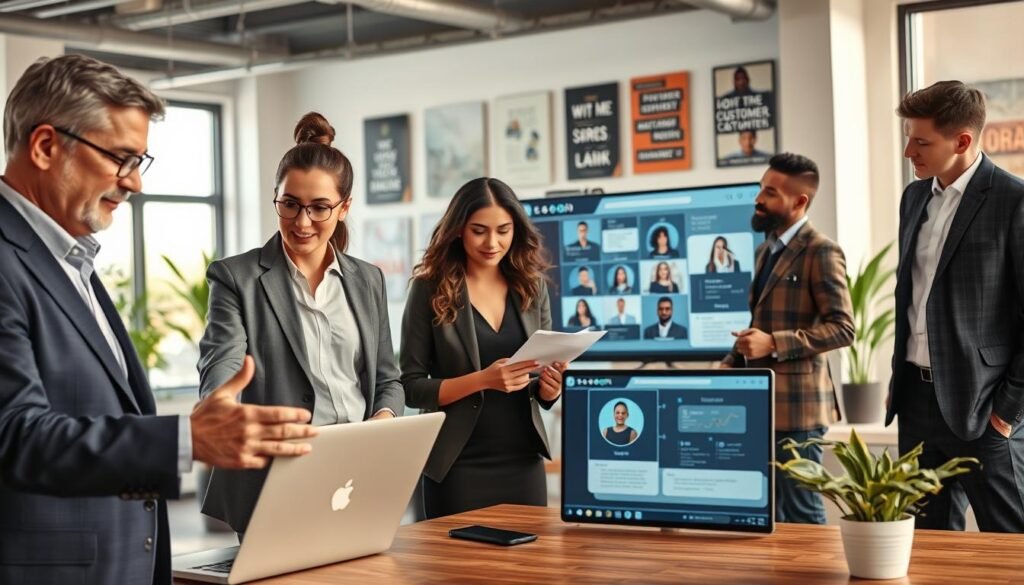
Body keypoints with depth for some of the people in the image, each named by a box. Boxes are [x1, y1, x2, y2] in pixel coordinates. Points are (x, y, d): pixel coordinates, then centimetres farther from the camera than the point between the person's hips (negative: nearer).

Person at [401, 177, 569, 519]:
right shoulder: (430, 289, -6)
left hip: (523, 462, 4)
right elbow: (411, 387, -8)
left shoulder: (531, 287, 5)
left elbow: (544, 396, 12)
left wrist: (551, 387, -10)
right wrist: (482, 380, -21)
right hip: (458, 467, -3)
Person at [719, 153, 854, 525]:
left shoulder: (820, 252, -11)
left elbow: (843, 328, -17)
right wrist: (731, 364, 9)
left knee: (802, 515, -1)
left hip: (795, 402, -9)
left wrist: (774, 343, -23)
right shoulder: (767, 249, 16)